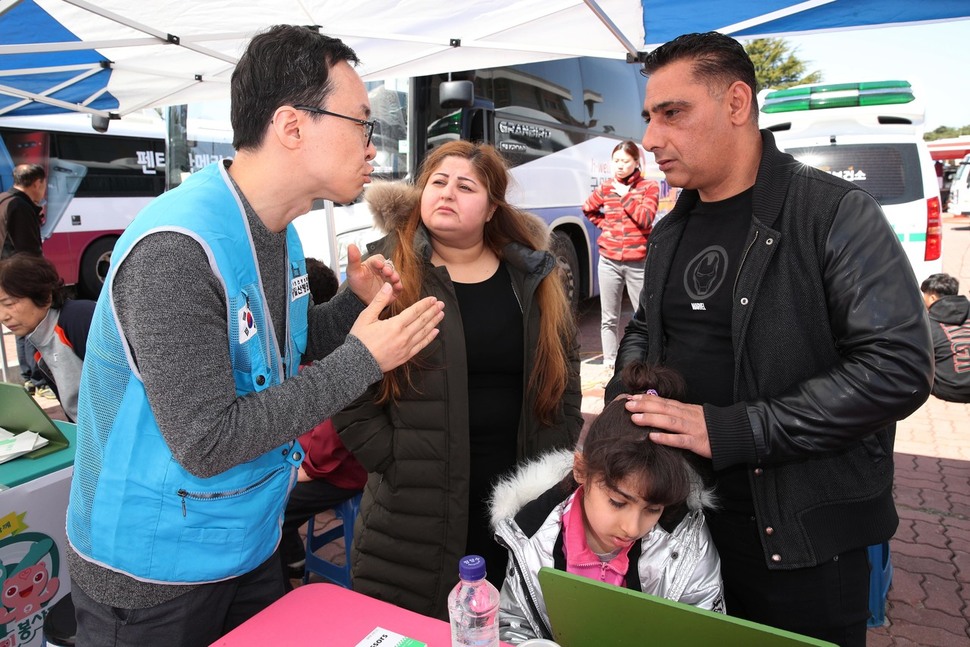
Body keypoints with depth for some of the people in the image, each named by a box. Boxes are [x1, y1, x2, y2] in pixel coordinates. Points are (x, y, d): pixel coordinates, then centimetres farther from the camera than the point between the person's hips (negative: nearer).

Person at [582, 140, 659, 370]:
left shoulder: (649, 186, -2)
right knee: (609, 317, 8)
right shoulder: (605, 187, 5)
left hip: (638, 263, -2)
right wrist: (604, 225, 9)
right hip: (609, 261, 3)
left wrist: (626, 196, -12)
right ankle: (610, 361, 18)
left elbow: (645, 219, -15)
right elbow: (588, 209, 22)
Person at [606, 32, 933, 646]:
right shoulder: (670, 232, 7)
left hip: (803, 539, -5)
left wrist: (729, 430, -24)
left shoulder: (835, 214, -13)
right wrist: (625, 397, -1)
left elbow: (900, 366, -20)